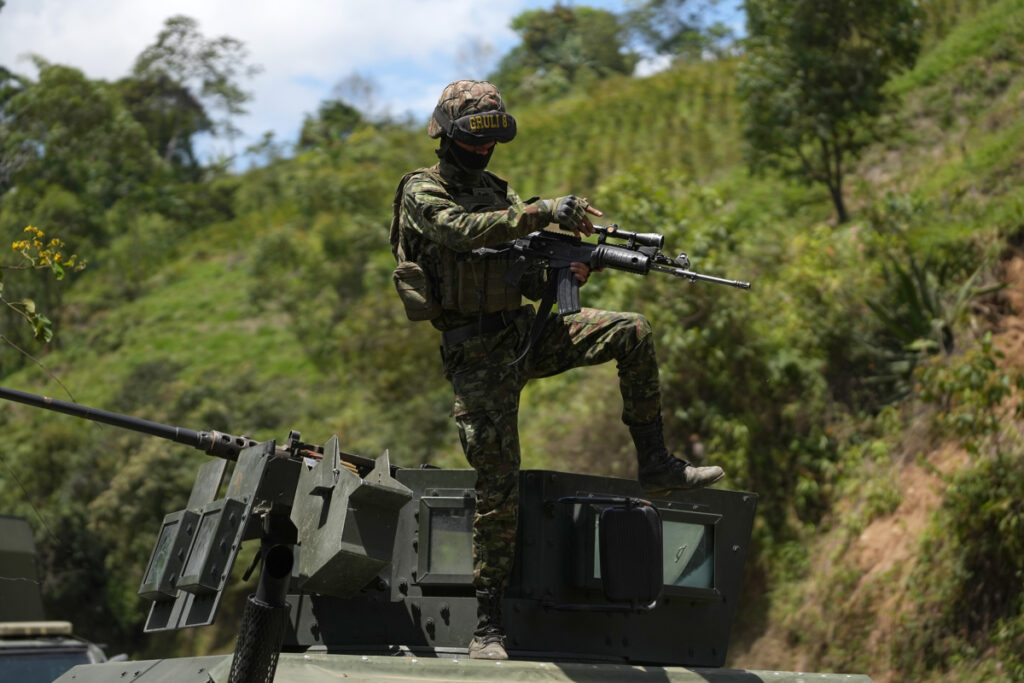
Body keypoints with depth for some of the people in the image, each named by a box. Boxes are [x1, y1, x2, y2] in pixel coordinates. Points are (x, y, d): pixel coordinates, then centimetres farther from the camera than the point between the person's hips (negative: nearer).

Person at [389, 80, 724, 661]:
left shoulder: (499, 192, 16)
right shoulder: (423, 193, -5)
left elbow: (527, 276, 12)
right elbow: (466, 230, -27)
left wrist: (566, 272, -11)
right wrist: (545, 212, -36)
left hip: (528, 333, 6)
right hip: (479, 355, -6)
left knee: (633, 332, -10)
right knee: (499, 490, -8)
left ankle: (655, 464, -3)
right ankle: (488, 628, 3)